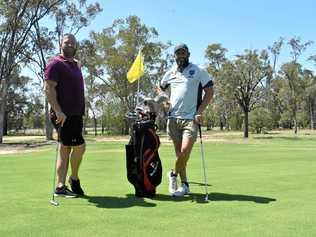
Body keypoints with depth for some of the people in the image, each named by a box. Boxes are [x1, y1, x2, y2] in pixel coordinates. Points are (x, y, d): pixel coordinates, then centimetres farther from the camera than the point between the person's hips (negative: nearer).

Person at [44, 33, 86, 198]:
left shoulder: (75, 65, 20)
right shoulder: (55, 63, -6)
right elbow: (48, 88, -14)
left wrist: (80, 113, 19)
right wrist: (58, 111, -24)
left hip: (75, 115, 9)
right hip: (63, 115, -9)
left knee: (65, 149, 8)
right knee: (79, 147, -7)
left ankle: (60, 187, 13)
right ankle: (74, 179, 13)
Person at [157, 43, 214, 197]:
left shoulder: (198, 71, 3)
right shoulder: (170, 73, 15)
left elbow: (209, 91, 0)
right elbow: (160, 87, 30)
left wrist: (200, 112, -9)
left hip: (191, 118, -4)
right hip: (173, 118, 4)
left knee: (185, 150, -18)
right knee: (179, 152, 7)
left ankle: (173, 174, 7)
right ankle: (184, 184, 18)